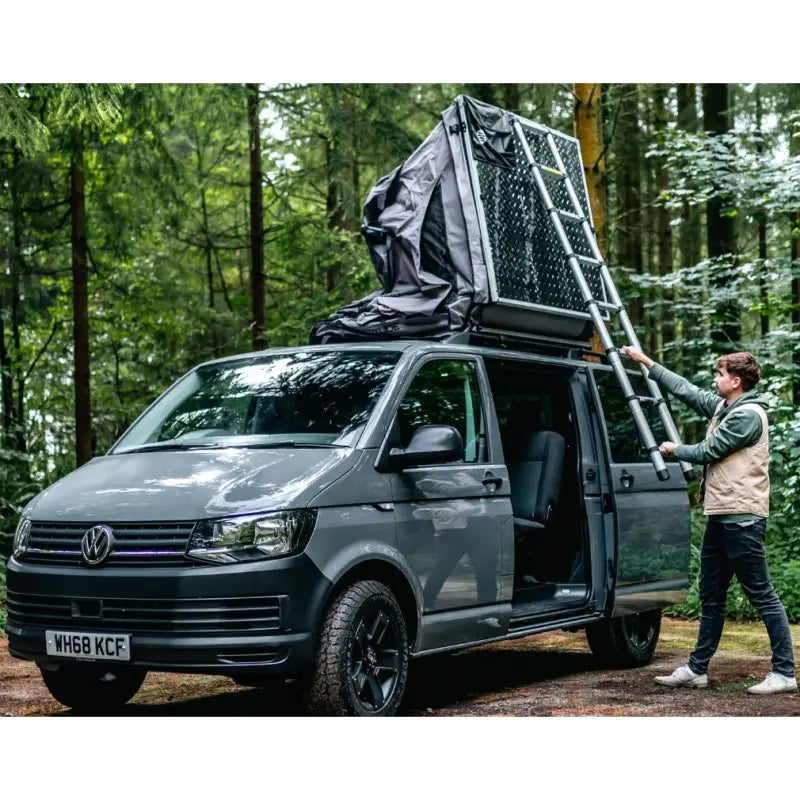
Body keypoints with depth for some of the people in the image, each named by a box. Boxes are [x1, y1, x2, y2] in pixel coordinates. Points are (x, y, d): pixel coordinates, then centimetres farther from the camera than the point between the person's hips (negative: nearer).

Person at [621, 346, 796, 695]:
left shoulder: (748, 415, -13)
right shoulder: (722, 407, 15)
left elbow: (707, 451, -13)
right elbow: (684, 389, 23)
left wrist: (674, 449, 5)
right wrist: (645, 361, 25)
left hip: (742, 518, -10)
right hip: (720, 516, 10)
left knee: (762, 595, -6)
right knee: (711, 597, 13)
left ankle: (784, 673, -2)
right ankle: (697, 669, 20)